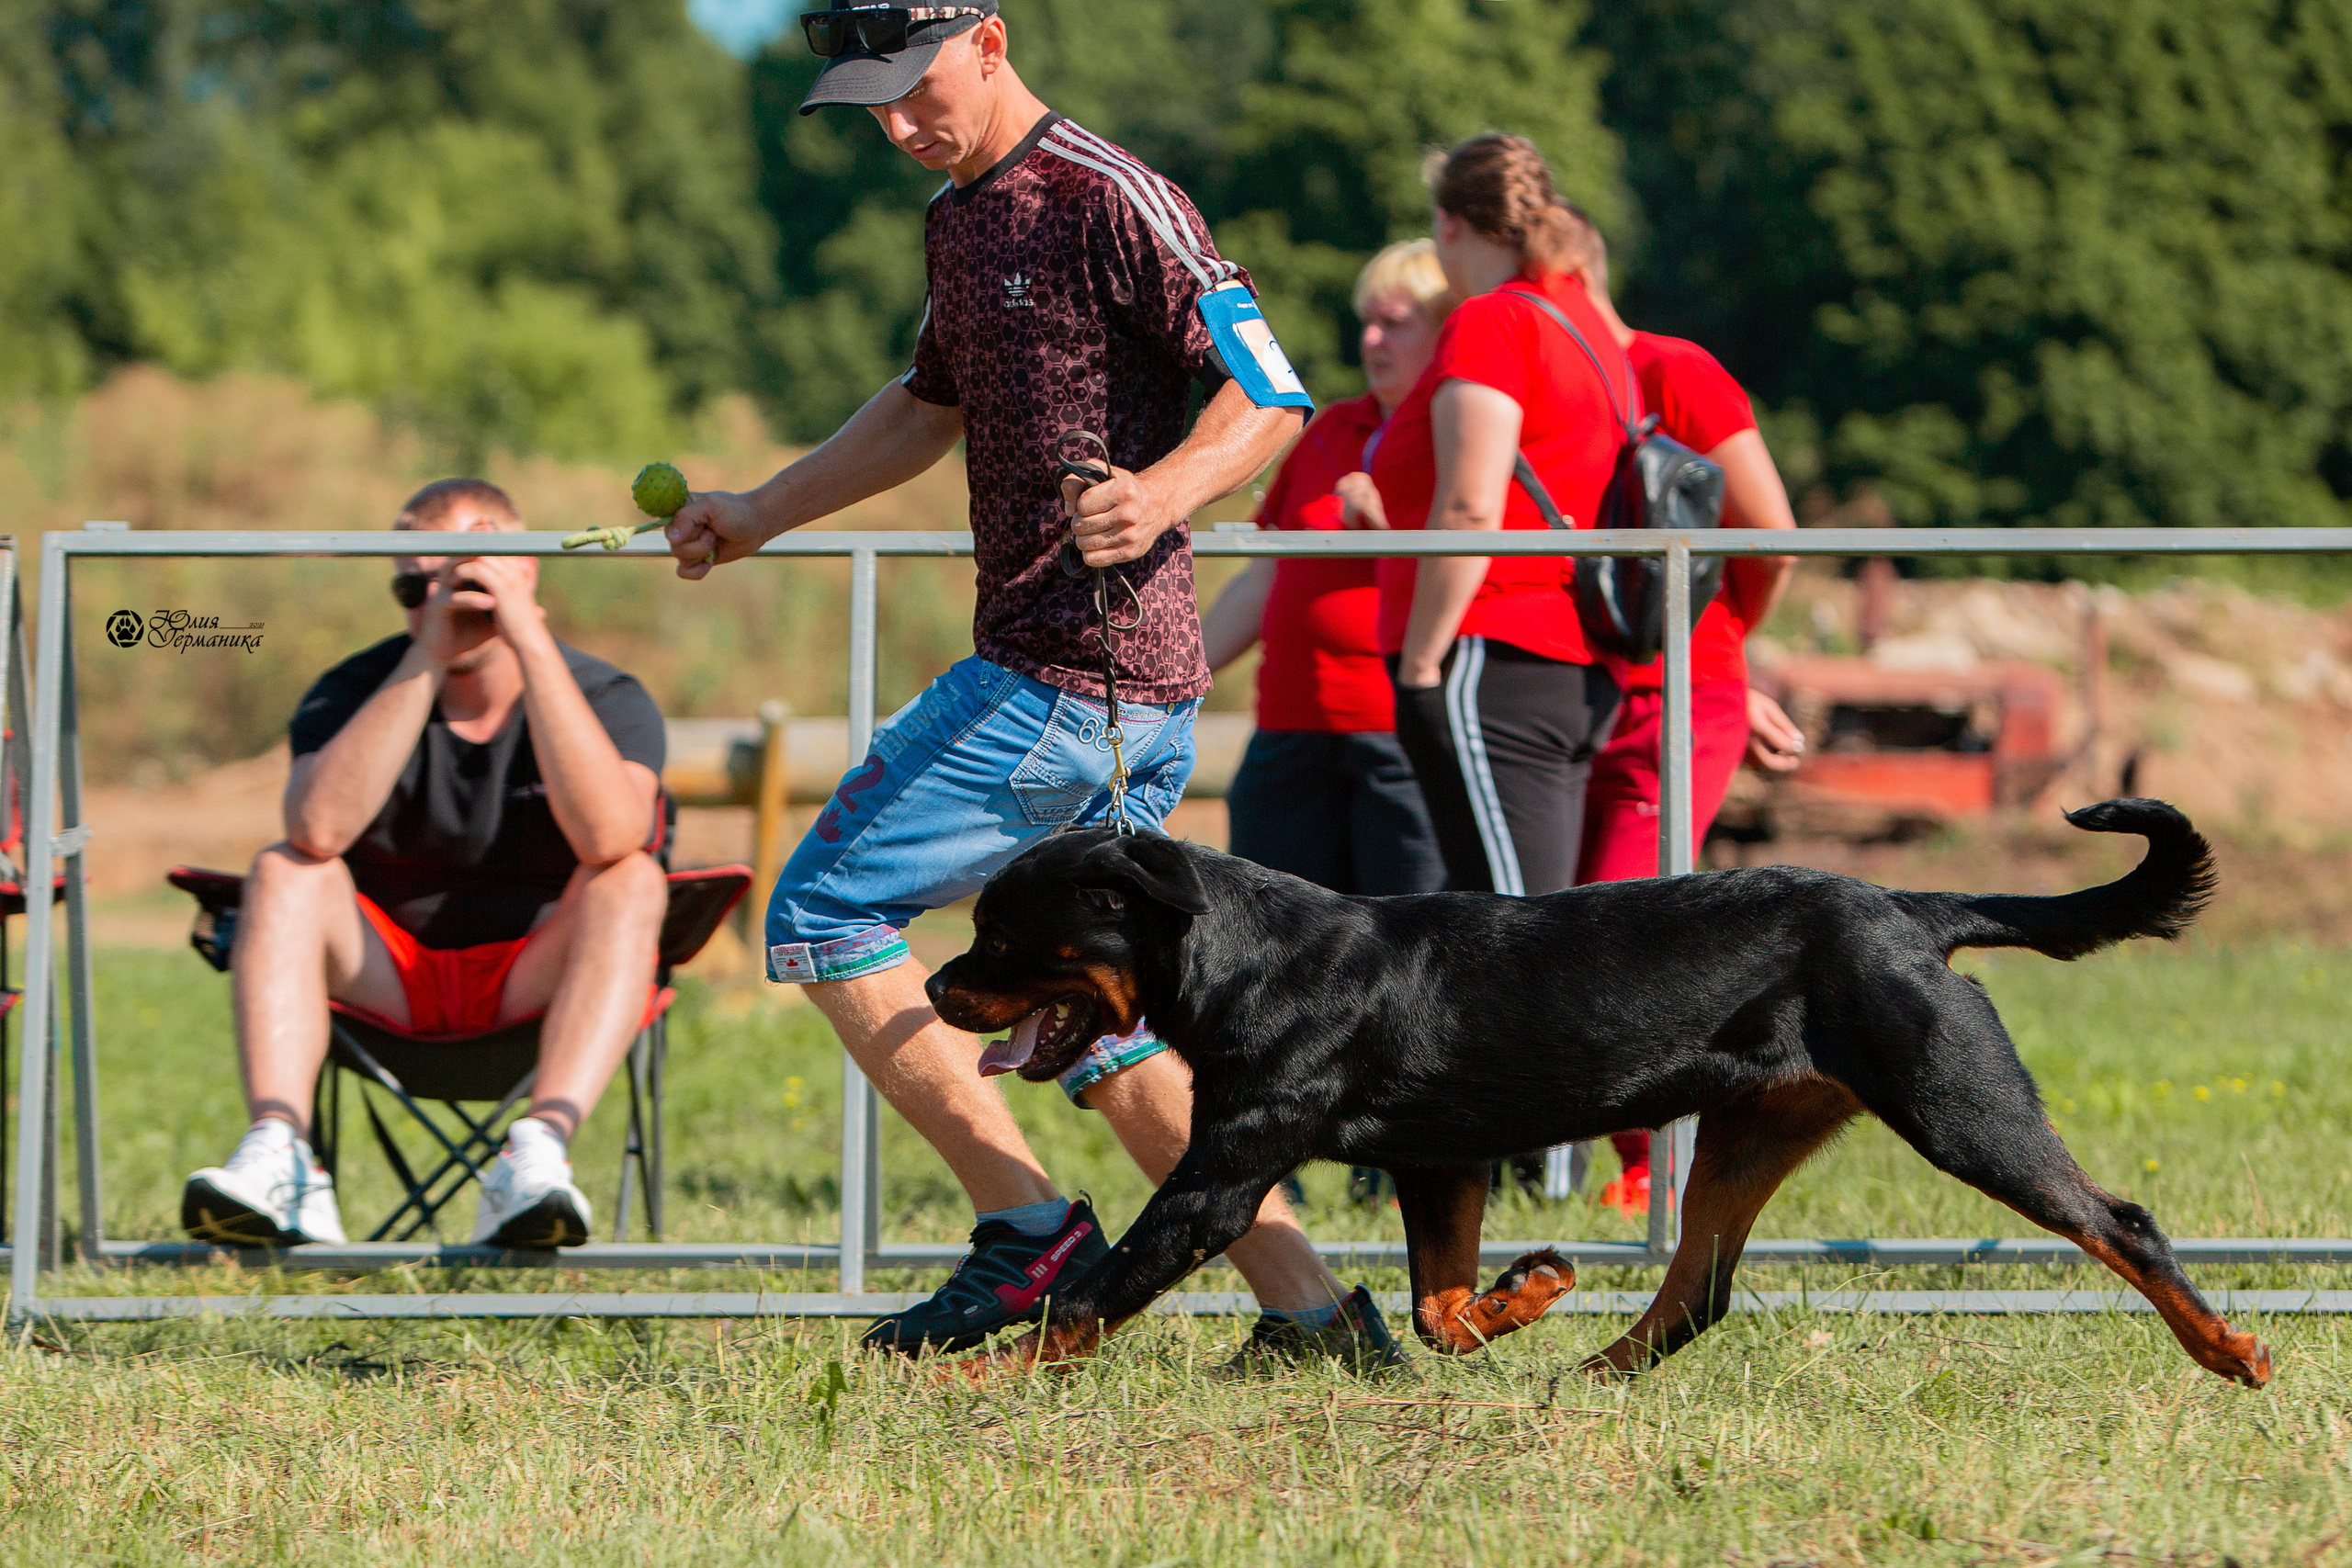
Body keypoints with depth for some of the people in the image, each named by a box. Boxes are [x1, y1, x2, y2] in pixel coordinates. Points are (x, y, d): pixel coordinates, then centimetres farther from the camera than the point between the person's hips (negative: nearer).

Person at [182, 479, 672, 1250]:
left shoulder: (607, 699, -6)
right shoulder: (356, 691, -3)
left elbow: (609, 839, -30)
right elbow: (318, 831, -25)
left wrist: (530, 641, -30)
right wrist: (428, 659, -26)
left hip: (537, 977, -1)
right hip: (386, 971, 1)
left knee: (632, 881, -29)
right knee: (282, 873, -24)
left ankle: (537, 1152, -48)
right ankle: (275, 1152, -44)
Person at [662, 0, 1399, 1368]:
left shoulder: (1105, 201, -13)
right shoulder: (959, 217, 17)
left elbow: (1273, 395, -17)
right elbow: (934, 406, 34)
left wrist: (1163, 493, -35)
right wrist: (762, 514, 34)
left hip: (1073, 677, -10)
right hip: (1133, 692, 10)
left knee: (826, 912, -6)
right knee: (1094, 1026, 11)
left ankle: (1034, 1234, -7)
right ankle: (1310, 1309, 8)